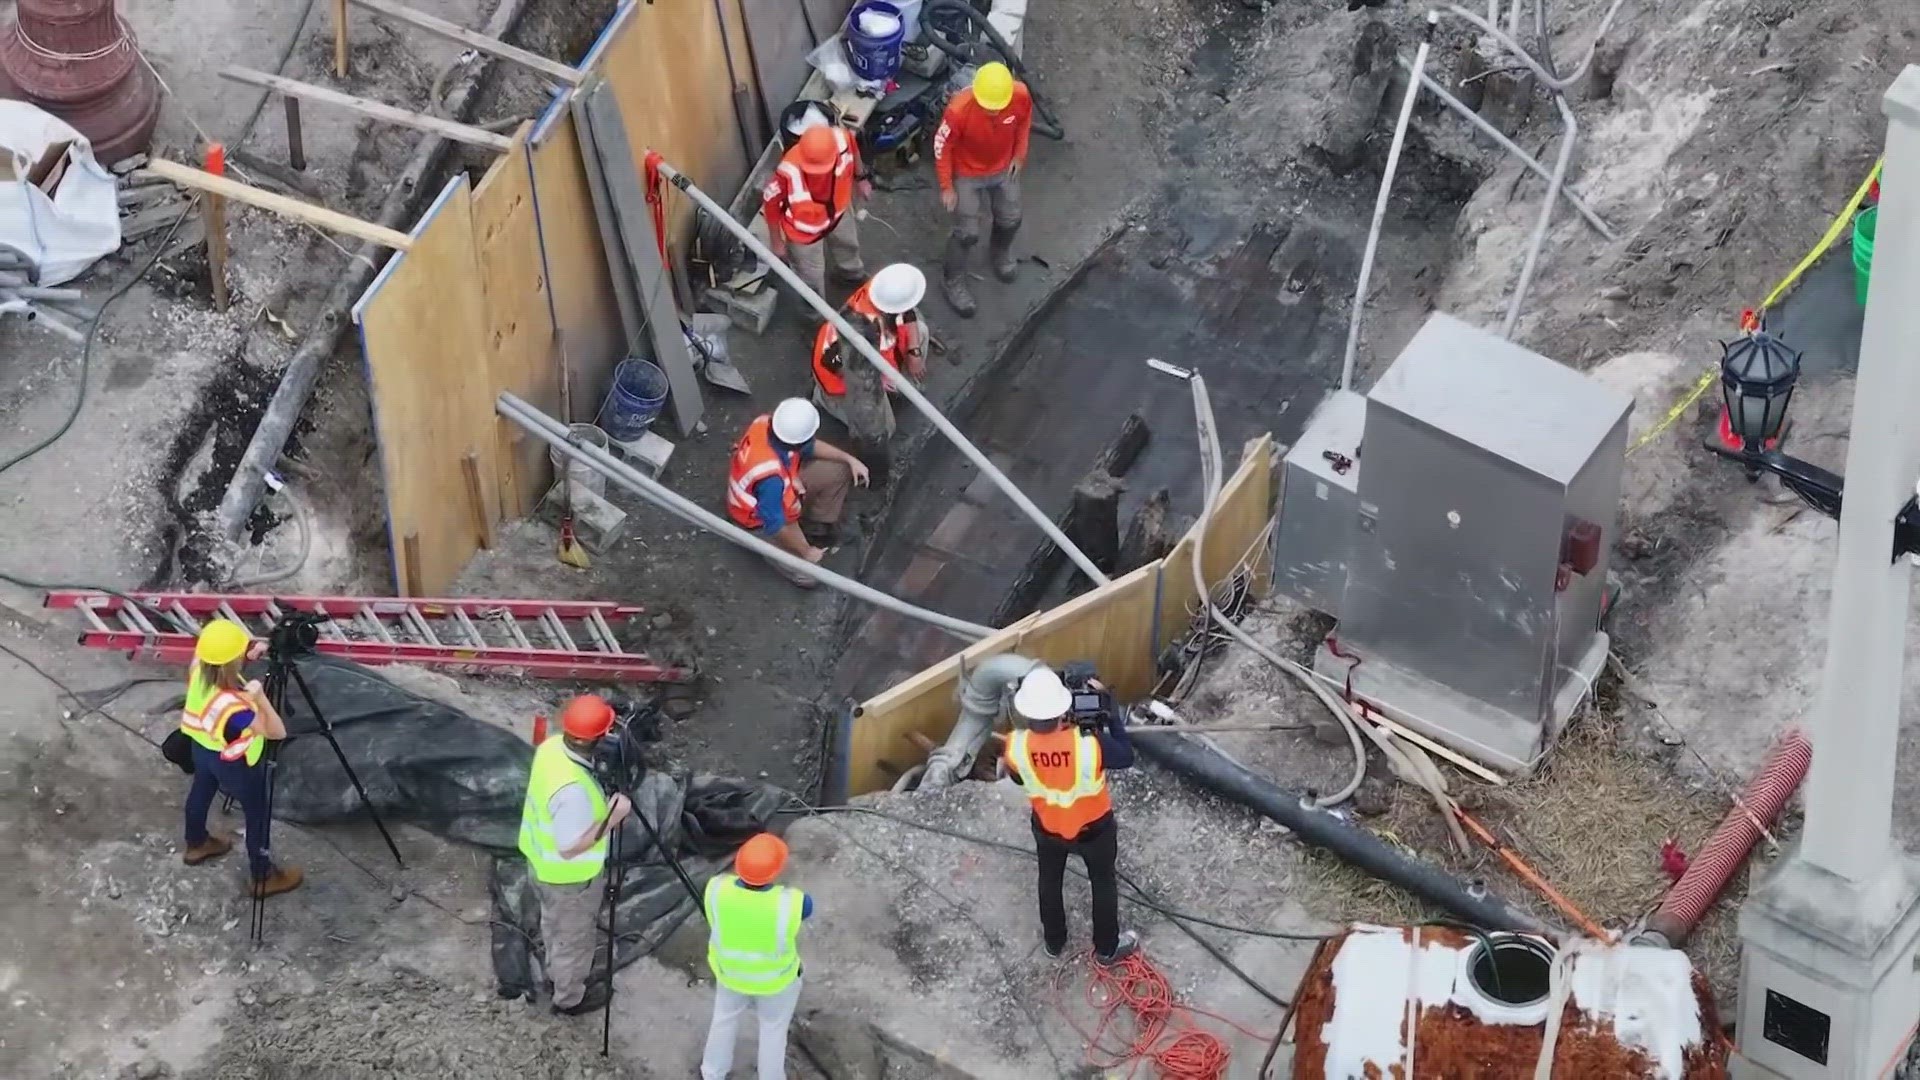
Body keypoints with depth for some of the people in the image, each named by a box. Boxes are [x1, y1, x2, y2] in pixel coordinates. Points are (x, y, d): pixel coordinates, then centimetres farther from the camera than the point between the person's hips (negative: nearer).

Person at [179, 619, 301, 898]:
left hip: (203, 748, 7)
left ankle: (196, 844, 59)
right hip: (236, 763, -7)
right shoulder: (231, 706, -44)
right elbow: (277, 733, -36)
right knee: (258, 815, 16)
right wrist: (260, 697, -50)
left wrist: (250, 652, -14)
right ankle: (262, 877, 34)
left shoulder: (198, 670, -24)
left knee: (201, 791, 32)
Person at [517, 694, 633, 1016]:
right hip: (568, 875, -8)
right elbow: (570, 848, -32)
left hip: (542, 860, 8)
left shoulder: (551, 747, -16)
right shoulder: (573, 790, -42)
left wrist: (599, 805, 1)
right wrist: (611, 818, -28)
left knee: (554, 922, 33)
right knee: (574, 937, 20)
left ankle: (555, 971, 58)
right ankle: (570, 998, 43)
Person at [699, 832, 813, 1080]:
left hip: (730, 970, 2)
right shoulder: (792, 902, -35)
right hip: (776, 978, -2)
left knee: (725, 1018, 31)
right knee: (774, 1028, 26)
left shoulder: (717, 889, -29)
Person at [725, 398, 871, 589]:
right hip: (761, 518, -7)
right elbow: (775, 525, -32)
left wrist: (849, 459, -5)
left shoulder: (767, 423, -25)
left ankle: (818, 525, 21)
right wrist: (806, 552, -16)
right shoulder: (771, 476, -46)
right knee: (806, 575, -15)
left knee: (840, 470, 2)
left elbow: (808, 446, -3)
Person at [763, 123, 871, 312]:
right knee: (812, 276, 21)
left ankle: (851, 272, 72)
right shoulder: (788, 172, -47)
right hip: (805, 229, -4)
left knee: (847, 243, 37)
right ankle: (819, 313, 53)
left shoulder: (841, 139, -37)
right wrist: (776, 242, -12)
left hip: (838, 210, 4)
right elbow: (770, 202, -26)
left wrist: (860, 178, 7)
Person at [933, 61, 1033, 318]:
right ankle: (953, 281, 32)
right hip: (967, 175, -4)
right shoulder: (959, 109, -39)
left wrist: (1019, 155, 3)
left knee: (1010, 220, 24)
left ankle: (1000, 254, 57)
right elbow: (942, 146, -22)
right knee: (967, 233, 6)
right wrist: (946, 187, -14)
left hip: (1003, 169, 4)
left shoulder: (1020, 95, -30)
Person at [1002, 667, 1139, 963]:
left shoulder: (1016, 745, -30)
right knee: (1103, 882, 26)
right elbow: (1126, 758, -17)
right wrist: (1111, 712, -12)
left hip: (1046, 828, 2)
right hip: (1093, 829, -2)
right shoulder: (1089, 743, -39)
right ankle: (1107, 948, 47)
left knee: (1050, 880, 30)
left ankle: (1054, 942, 53)